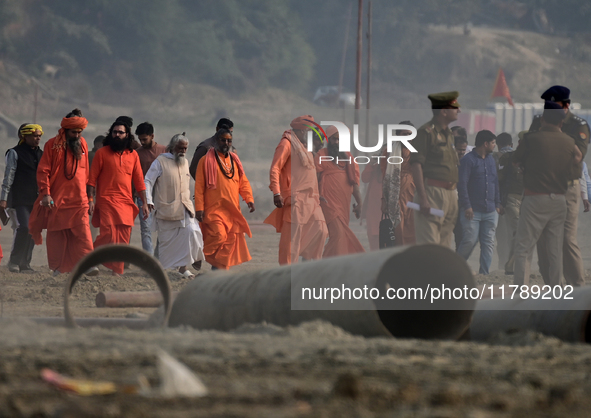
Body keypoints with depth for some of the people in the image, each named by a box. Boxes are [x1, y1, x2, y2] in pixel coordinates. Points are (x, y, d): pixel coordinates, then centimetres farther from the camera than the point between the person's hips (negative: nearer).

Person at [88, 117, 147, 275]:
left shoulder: (133, 155, 13)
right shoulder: (102, 153, 2)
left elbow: (139, 181, 16)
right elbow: (92, 178, 0)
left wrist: (144, 203, 11)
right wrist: (91, 199, -8)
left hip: (126, 203, 4)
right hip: (106, 201, -4)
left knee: (123, 240, 2)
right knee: (108, 235, -16)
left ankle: (117, 270, 8)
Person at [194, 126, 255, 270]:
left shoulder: (235, 160, 15)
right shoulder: (206, 160, -2)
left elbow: (243, 182, 16)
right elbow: (199, 186, -5)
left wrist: (249, 199, -1)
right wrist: (199, 208, -11)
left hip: (232, 210, 6)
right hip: (214, 209, -6)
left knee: (231, 241, 2)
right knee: (218, 237, -19)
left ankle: (220, 270, 10)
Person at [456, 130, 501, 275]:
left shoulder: (491, 160, 17)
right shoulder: (468, 159, -6)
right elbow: (462, 183, -10)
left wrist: (497, 203, 14)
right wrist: (467, 206, -16)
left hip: (490, 211, 7)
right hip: (473, 211, -7)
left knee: (489, 243, 2)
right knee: (470, 240, -8)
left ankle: (484, 273, 6)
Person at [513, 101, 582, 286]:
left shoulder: (531, 138, -7)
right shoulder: (569, 142, 5)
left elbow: (516, 160, 5)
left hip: (535, 198, -4)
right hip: (560, 200, 5)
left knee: (524, 248, -3)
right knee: (555, 251, 9)